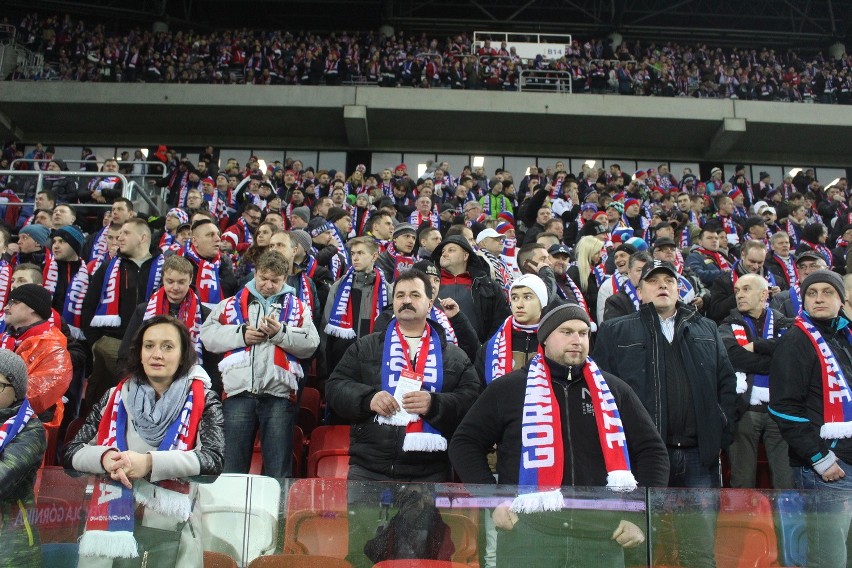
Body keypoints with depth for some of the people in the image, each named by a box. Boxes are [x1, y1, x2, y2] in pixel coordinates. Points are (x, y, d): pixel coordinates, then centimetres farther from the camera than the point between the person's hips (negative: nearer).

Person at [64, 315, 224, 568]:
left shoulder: (202, 400, 3)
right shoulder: (116, 397, 9)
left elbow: (214, 459, -9)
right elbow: (71, 452, 8)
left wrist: (150, 463, -19)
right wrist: (105, 458, -14)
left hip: (173, 522, -1)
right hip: (114, 515, 2)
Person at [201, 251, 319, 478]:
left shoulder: (297, 307, 15)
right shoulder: (232, 304, 15)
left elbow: (311, 344, 3)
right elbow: (207, 334, 5)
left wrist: (281, 332, -10)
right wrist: (241, 334, -6)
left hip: (279, 393, 0)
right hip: (239, 391, 0)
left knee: (278, 470, 4)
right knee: (232, 466, 6)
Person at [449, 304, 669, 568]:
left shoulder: (613, 390, 11)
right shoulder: (508, 388, 5)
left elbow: (652, 451, 14)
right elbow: (465, 443, 7)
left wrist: (641, 515, 4)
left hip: (601, 537, 2)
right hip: (527, 534, -2)